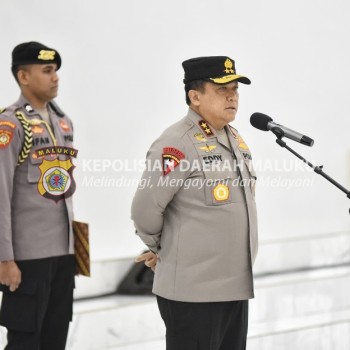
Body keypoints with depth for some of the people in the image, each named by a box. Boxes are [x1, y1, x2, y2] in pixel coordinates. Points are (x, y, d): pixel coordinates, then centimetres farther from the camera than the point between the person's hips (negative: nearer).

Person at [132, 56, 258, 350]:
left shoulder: (236, 140, 13)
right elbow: (145, 210, -16)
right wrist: (161, 250, 1)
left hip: (237, 287, 9)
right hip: (193, 291, -8)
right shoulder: (177, 144, -15)